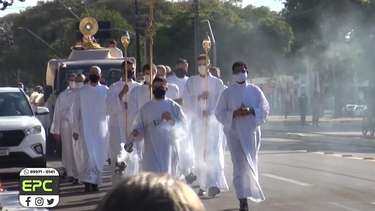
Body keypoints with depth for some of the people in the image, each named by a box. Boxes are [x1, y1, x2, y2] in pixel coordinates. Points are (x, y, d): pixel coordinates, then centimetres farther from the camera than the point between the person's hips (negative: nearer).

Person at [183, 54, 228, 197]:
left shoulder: (217, 83, 5)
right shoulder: (191, 82, 9)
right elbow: (187, 102, 3)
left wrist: (209, 113, -15)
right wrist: (198, 97, -12)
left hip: (213, 122, -2)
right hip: (196, 122, 2)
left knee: (213, 153, -13)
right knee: (199, 155, 2)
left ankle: (214, 184, -21)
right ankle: (203, 185, 8)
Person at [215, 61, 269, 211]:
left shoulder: (255, 90, 6)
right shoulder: (227, 93, 2)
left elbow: (265, 108, 1)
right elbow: (219, 113, 0)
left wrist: (251, 111, -16)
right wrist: (234, 114, -16)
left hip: (252, 132, 2)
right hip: (234, 133, -2)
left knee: (251, 164, 10)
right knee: (240, 165, -10)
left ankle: (249, 192, 33)